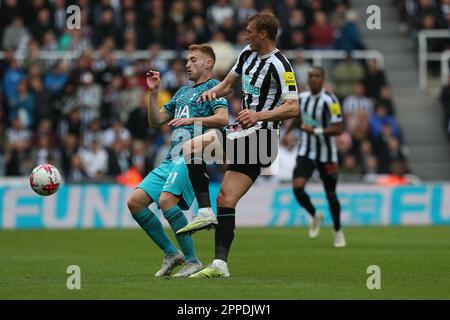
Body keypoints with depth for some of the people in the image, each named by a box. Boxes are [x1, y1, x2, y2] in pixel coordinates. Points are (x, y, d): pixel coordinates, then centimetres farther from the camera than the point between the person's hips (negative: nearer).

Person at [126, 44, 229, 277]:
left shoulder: (213, 86, 4)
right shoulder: (183, 92, 28)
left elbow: (223, 118, -13)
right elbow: (156, 120, 27)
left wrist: (191, 120, -18)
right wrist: (153, 92, 16)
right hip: (172, 159, 9)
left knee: (166, 200, -29)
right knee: (135, 201, -4)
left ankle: (193, 261, -18)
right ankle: (171, 254, 5)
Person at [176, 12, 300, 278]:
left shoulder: (279, 65, -13)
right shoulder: (248, 54, 13)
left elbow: (293, 108, -20)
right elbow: (229, 84, 27)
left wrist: (259, 115, -30)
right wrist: (213, 92, 5)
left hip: (261, 134, -8)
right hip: (245, 132, 8)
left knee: (190, 148, -22)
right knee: (226, 201, 2)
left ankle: (205, 213, -19)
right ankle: (220, 265, 3)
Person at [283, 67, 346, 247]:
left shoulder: (329, 100, -15)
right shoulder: (302, 97, 2)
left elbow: (338, 129, -19)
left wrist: (316, 131, -27)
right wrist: (288, 132, 13)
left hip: (326, 154, -4)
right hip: (306, 152, 4)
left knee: (330, 194, 7)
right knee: (297, 187, -16)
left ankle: (338, 232, 30)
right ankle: (314, 216, 13)